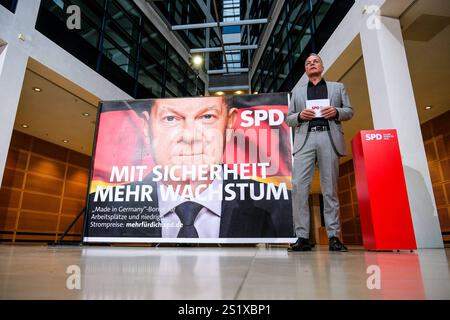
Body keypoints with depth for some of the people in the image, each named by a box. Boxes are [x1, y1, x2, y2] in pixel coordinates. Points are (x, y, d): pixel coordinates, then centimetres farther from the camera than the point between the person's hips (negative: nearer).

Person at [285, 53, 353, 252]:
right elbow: (289, 119, 17)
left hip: (329, 139, 0)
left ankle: (334, 237, 3)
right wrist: (300, 115, -4)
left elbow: (349, 111, 16)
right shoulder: (297, 92, 24)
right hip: (305, 140, 1)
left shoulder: (338, 87, 23)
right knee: (299, 186, -13)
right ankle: (302, 237, -10)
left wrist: (336, 112, -5)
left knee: (330, 189, -1)